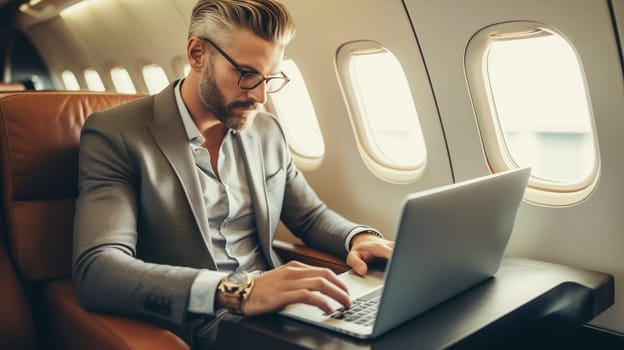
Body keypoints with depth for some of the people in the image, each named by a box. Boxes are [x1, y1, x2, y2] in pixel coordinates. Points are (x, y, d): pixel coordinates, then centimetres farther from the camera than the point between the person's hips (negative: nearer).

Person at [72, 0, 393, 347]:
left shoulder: (269, 132, 9)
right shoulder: (115, 135, -9)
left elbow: (311, 215, 19)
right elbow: (96, 270, -21)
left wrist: (359, 237, -4)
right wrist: (235, 291, -34)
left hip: (277, 319, 5)